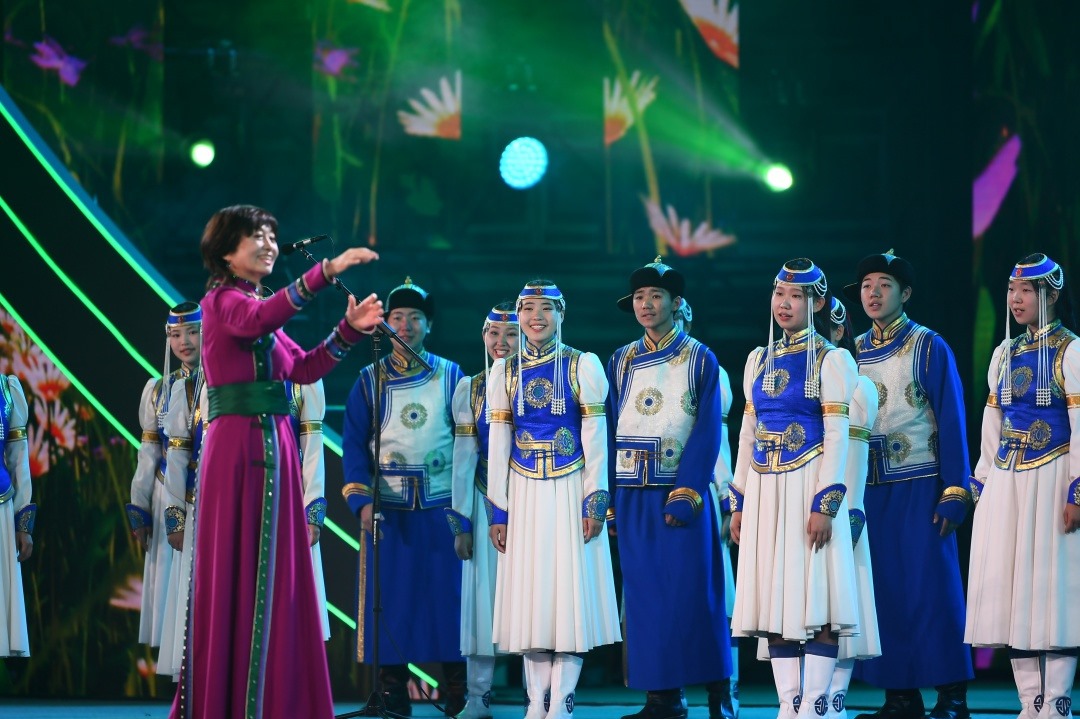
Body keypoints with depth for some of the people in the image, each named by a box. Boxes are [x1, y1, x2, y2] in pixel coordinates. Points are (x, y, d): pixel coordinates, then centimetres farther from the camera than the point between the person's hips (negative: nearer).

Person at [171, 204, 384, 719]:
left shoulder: (253, 304, 20)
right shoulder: (223, 300, -6)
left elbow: (303, 368, 17)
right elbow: (259, 320, -29)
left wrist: (351, 328, 6)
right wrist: (326, 272, -36)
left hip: (273, 449, 8)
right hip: (238, 443, -8)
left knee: (275, 574, 7)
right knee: (236, 567, -6)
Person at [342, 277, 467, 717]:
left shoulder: (451, 377, 7)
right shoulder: (370, 381, 7)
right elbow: (354, 446, 3)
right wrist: (361, 501, -9)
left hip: (441, 508, 0)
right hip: (387, 510, 0)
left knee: (447, 596, -1)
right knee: (390, 599, 0)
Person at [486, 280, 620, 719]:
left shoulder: (584, 366, 0)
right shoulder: (505, 371, 7)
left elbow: (595, 438, -3)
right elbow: (497, 444, 7)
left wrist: (596, 501, -9)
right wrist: (497, 510, 3)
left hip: (569, 491, -2)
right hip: (524, 493, 2)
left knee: (570, 587, -3)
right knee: (529, 592, 2)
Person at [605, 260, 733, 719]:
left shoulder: (700, 359, 2)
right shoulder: (621, 362, 12)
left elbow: (708, 432, -5)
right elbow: (610, 429, 11)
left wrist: (686, 494, -14)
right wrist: (609, 497, 1)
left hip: (683, 492, -3)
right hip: (633, 497, 4)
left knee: (692, 591, -6)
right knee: (647, 595, 2)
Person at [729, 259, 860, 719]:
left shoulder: (831, 360, -2)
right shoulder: (760, 360, 14)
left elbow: (837, 437, -8)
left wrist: (825, 505, -15)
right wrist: (738, 502, 12)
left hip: (808, 487, -6)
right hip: (764, 491, 6)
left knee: (816, 599, -7)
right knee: (774, 600, 3)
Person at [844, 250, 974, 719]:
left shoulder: (929, 348, -2)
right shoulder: (853, 353, 11)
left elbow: (952, 423, -5)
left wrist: (954, 494, -12)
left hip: (920, 489, -5)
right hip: (869, 489, 5)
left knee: (930, 590, -4)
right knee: (884, 592, 4)